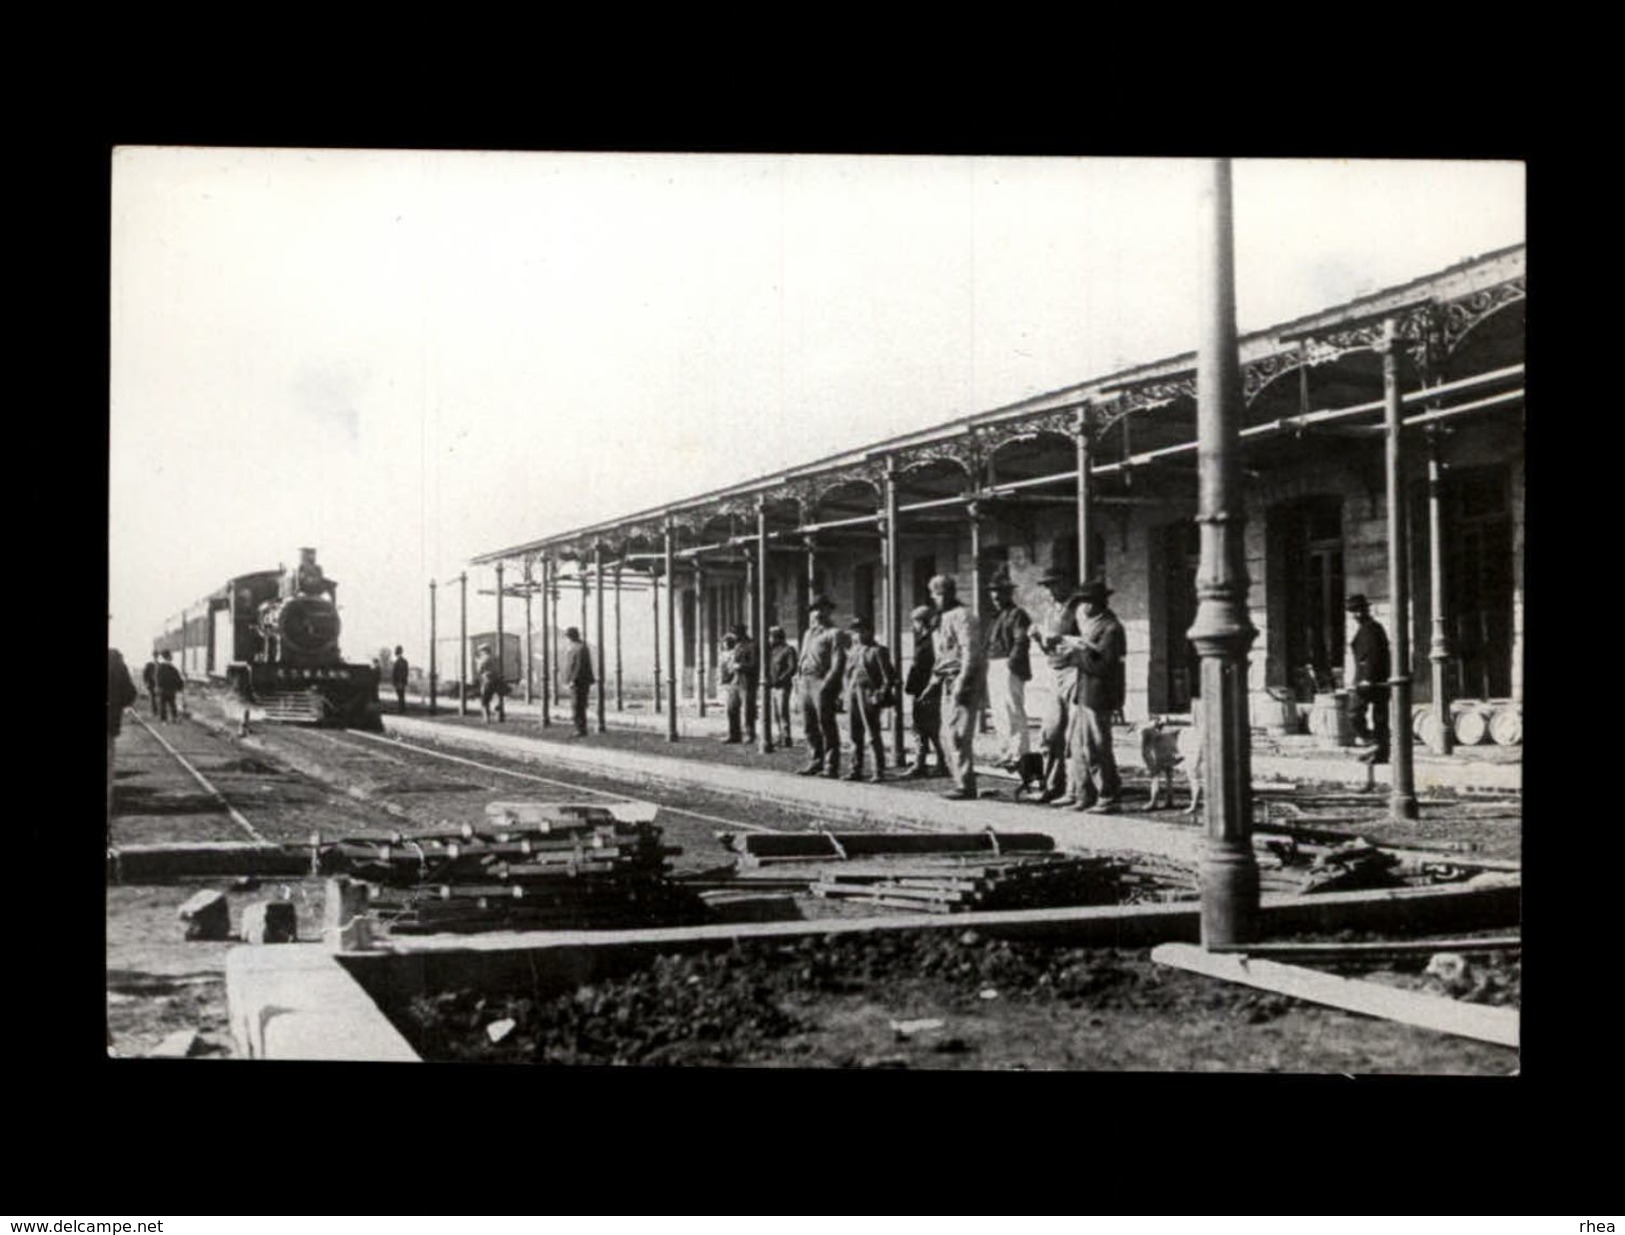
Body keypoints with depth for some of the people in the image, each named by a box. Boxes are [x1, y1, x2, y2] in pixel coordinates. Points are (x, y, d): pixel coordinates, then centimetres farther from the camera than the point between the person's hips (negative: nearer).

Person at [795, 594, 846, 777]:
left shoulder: (834, 634, -3)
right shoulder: (808, 634, 21)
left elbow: (838, 662, -11)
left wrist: (827, 684, -19)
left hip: (822, 682, -8)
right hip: (806, 683, 8)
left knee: (827, 727, -7)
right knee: (809, 726, 9)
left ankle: (831, 767, -4)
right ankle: (815, 762, 17)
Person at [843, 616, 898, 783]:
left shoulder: (878, 651, -3)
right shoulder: (854, 651, 17)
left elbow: (888, 677, -7)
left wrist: (881, 694, -15)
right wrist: (847, 695, 12)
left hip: (869, 694, -7)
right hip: (853, 692, 7)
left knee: (873, 735, -5)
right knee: (855, 736, 9)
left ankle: (879, 771, -1)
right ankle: (856, 770, 15)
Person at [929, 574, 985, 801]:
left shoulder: (962, 616, -10)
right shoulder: (942, 619, 20)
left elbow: (970, 652, -18)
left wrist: (962, 683, -23)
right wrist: (935, 680, 20)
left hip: (962, 682, -10)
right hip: (949, 683, 10)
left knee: (957, 734, -12)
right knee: (948, 735, 9)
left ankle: (965, 785, -11)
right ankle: (962, 782, 14)